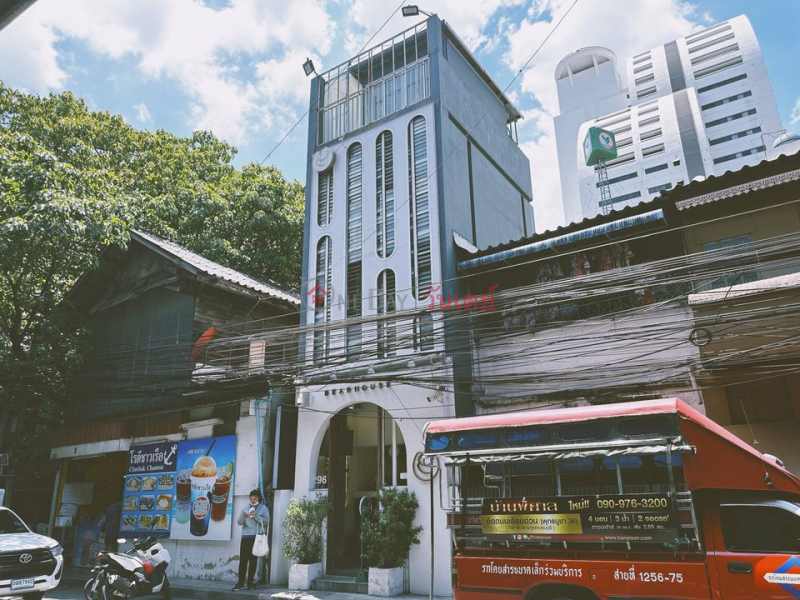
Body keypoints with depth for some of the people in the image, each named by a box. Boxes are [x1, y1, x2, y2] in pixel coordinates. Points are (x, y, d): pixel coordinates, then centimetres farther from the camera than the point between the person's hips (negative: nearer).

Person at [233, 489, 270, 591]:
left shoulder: (263, 508, 3)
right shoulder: (246, 508, 10)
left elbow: (267, 521, -6)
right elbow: (239, 522, 4)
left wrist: (256, 517, -17)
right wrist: (243, 517, -17)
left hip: (257, 537, -2)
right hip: (245, 536, 2)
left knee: (253, 560, 5)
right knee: (243, 559, -4)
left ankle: (250, 582, 12)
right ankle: (240, 582, 3)